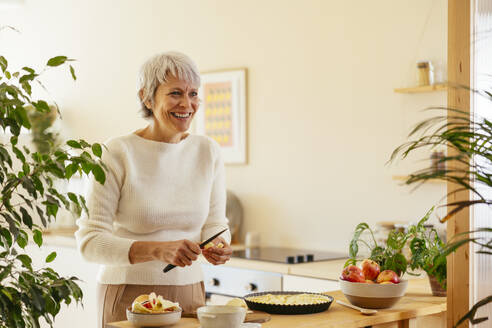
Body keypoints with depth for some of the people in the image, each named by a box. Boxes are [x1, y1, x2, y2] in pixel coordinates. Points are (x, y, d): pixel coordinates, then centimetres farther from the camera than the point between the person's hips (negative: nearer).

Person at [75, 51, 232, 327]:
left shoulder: (208, 151, 2)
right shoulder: (119, 153, -11)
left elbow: (215, 223, 9)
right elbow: (90, 240, -15)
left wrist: (218, 245, -14)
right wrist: (157, 250, -27)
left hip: (189, 294, 4)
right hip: (129, 296, -4)